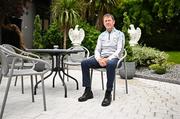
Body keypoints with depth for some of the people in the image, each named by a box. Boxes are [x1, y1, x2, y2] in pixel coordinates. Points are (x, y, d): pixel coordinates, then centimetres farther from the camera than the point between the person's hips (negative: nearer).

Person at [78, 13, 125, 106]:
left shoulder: (120, 34, 7)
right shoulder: (101, 35, 20)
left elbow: (119, 50, -5)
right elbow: (97, 50, 11)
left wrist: (108, 59, -21)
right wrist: (99, 59, -12)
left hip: (113, 58, -5)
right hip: (101, 58, 5)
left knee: (110, 64, -41)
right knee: (84, 63, -19)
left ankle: (108, 94, -34)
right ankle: (88, 91, -16)